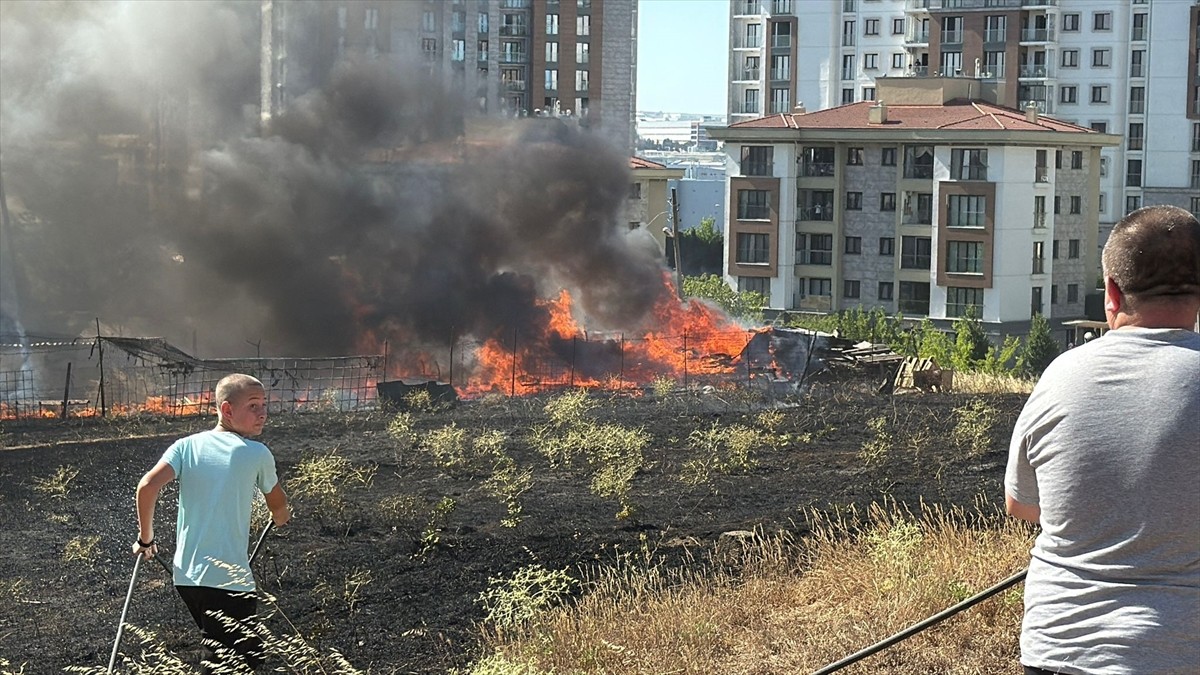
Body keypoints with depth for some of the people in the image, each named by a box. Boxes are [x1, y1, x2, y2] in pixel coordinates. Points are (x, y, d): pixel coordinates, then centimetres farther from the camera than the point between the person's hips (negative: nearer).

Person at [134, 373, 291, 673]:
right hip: (231, 580, -6)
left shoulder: (186, 446, 5)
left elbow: (148, 486, -10)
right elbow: (279, 507, 14)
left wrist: (145, 539, 5)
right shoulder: (258, 454, -2)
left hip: (187, 576, 6)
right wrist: (281, 516, 39)